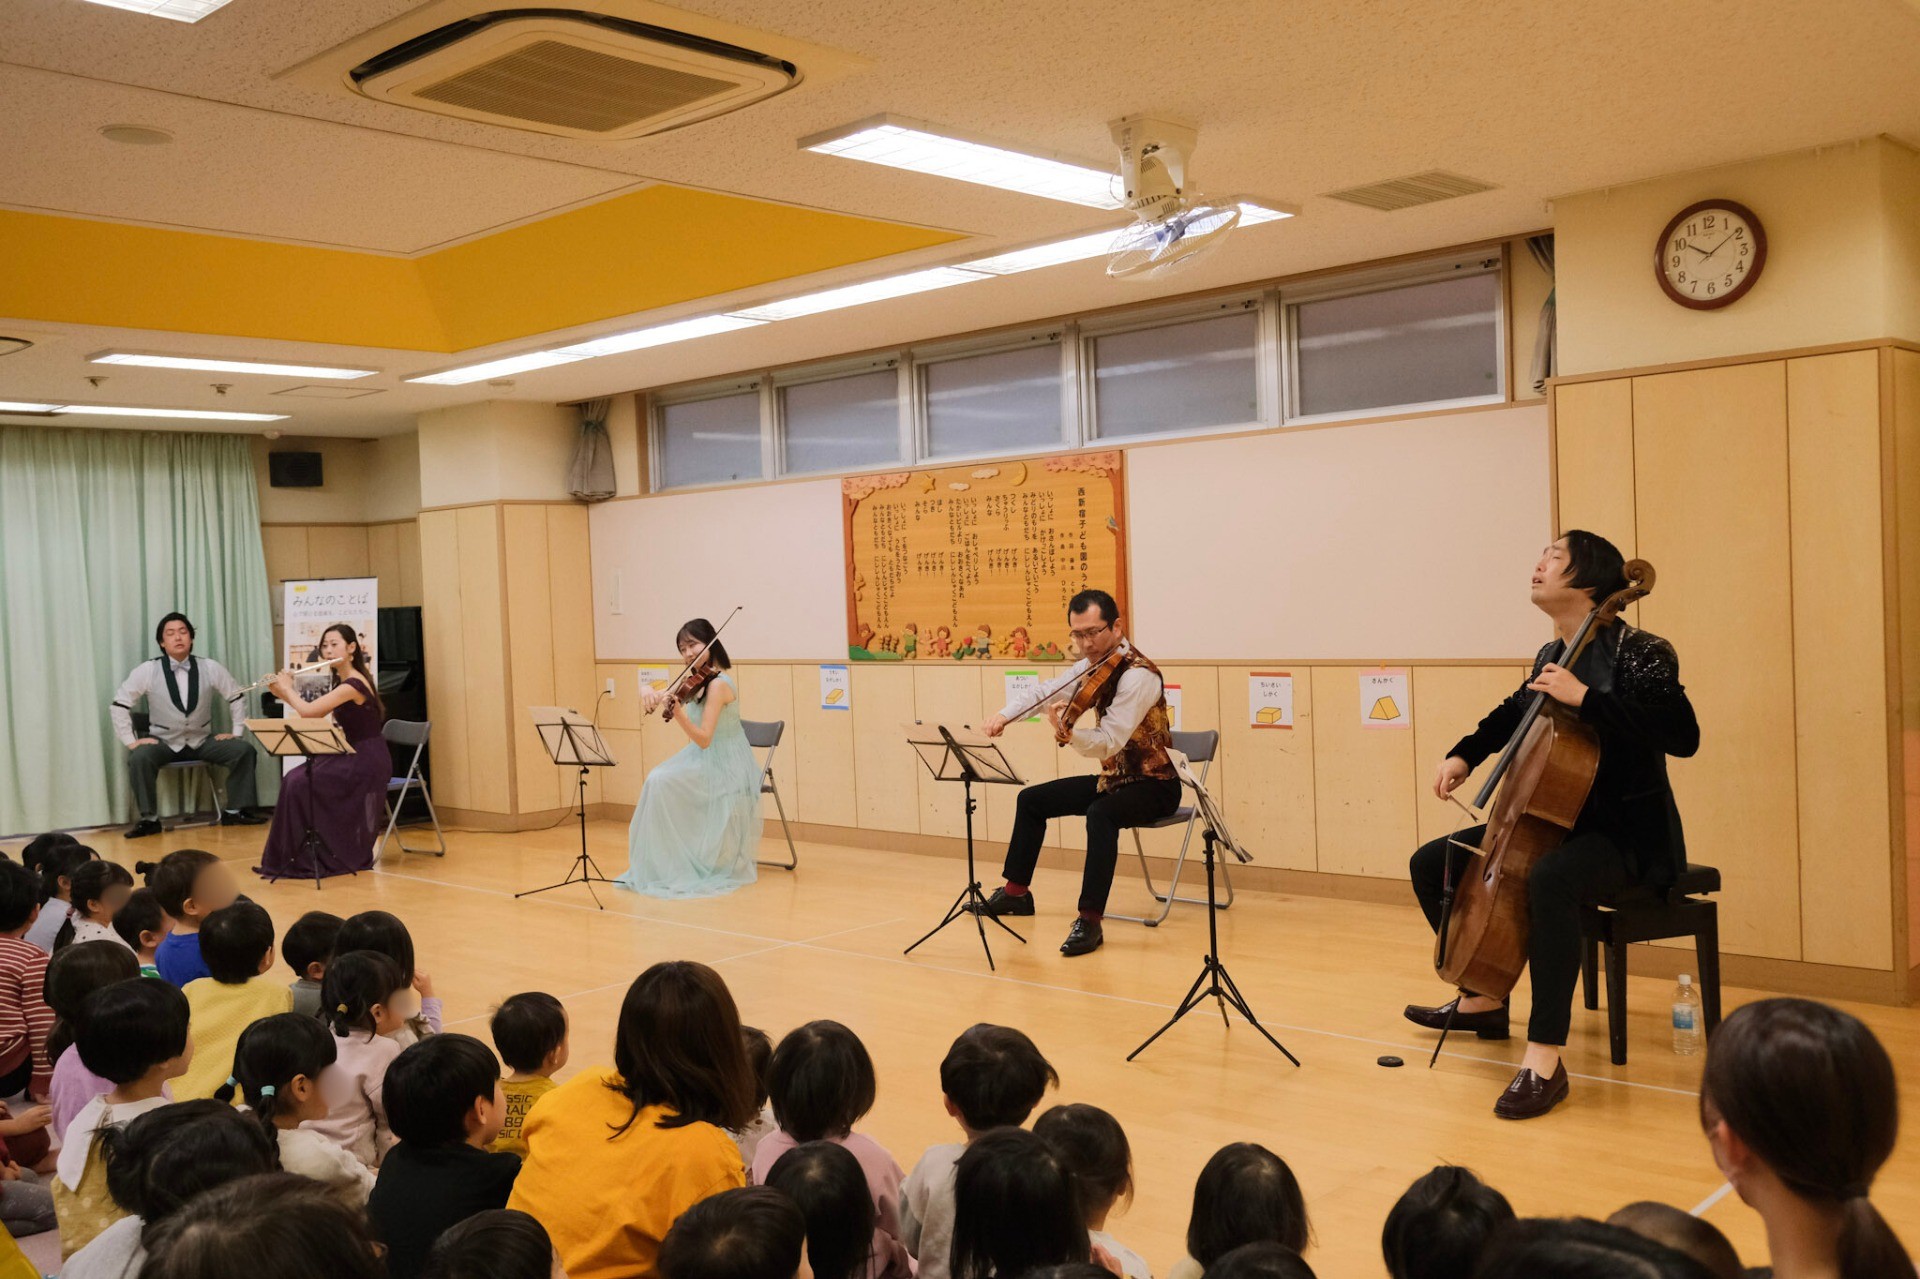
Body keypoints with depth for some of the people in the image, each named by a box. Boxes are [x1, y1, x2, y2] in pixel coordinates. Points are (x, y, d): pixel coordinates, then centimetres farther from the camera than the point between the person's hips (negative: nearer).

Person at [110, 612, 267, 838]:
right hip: (163, 742, -2)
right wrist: (130, 741, -10)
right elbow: (120, 704, -2)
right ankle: (149, 819, -17)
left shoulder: (210, 668, -3)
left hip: (203, 741, 2)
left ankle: (236, 810, -5)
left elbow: (237, 696, 9)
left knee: (244, 749, -20)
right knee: (139, 757, -33)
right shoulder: (147, 671, -7)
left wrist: (235, 732, 3)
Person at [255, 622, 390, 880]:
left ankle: (301, 859, -5)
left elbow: (308, 711, -24)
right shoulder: (342, 682, 12)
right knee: (293, 781, -2)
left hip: (366, 761, -9)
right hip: (353, 757, 9)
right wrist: (283, 693, 7)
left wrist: (288, 688, -7)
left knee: (299, 784, -16)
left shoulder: (353, 684, -20)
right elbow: (314, 713, 16)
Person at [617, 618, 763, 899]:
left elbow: (703, 739, -26)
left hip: (721, 767, -8)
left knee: (661, 781, -20)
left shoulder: (718, 684, -21)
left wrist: (678, 714, -40)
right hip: (704, 760, 8)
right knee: (656, 780, -9)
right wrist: (649, 692, -15)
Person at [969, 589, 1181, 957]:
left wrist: (1068, 734, -49)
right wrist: (1004, 716, -5)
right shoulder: (1093, 666, 2)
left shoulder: (1138, 675, -24)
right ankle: (1016, 891, 28)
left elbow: (1109, 742, -32)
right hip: (1114, 778, 9)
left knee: (1100, 813, -39)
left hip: (1153, 784, -9)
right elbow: (1046, 692, 10)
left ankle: (1090, 921, -35)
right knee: (1032, 799, 14)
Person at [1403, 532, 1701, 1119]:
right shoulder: (1550, 656, 9)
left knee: (1549, 878, -41)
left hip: (1628, 833, -9)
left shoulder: (1638, 652, -15)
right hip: (1555, 822, 9)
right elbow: (1513, 714, 29)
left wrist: (1585, 697, -31)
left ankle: (1544, 1059, -36)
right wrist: (1465, 754, 13)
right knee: (1433, 864, 9)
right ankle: (1483, 998, 25)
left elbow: (1683, 734, -29)